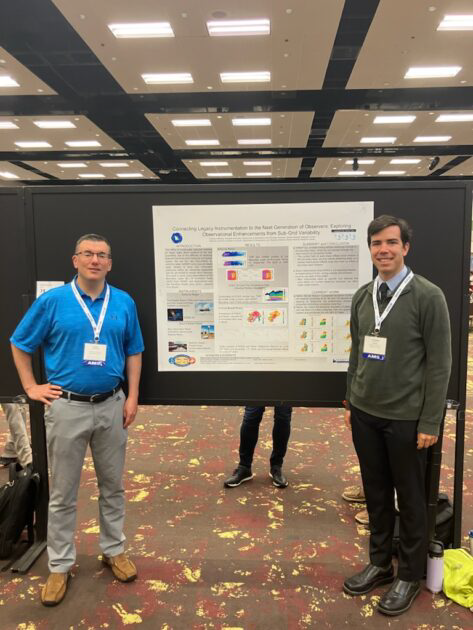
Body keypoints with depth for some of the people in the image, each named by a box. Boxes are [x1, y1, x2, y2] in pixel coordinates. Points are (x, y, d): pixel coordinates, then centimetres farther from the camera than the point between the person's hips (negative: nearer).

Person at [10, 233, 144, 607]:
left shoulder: (124, 303, 0)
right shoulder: (53, 301, -6)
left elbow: (134, 352, 7)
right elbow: (20, 344, 5)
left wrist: (132, 397, 2)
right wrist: (31, 386, 0)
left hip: (111, 406, 2)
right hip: (67, 407, -2)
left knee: (113, 485, 15)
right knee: (63, 493, 10)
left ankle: (114, 551, 34)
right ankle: (60, 565, 27)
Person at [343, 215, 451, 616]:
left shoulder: (428, 297, -10)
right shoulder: (362, 297, 6)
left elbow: (439, 364, -10)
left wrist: (430, 423, -11)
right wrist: (351, 402, 12)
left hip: (406, 419, -4)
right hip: (365, 415, 5)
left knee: (410, 498, 11)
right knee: (376, 492, 16)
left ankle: (410, 576, 30)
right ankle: (380, 563, 35)